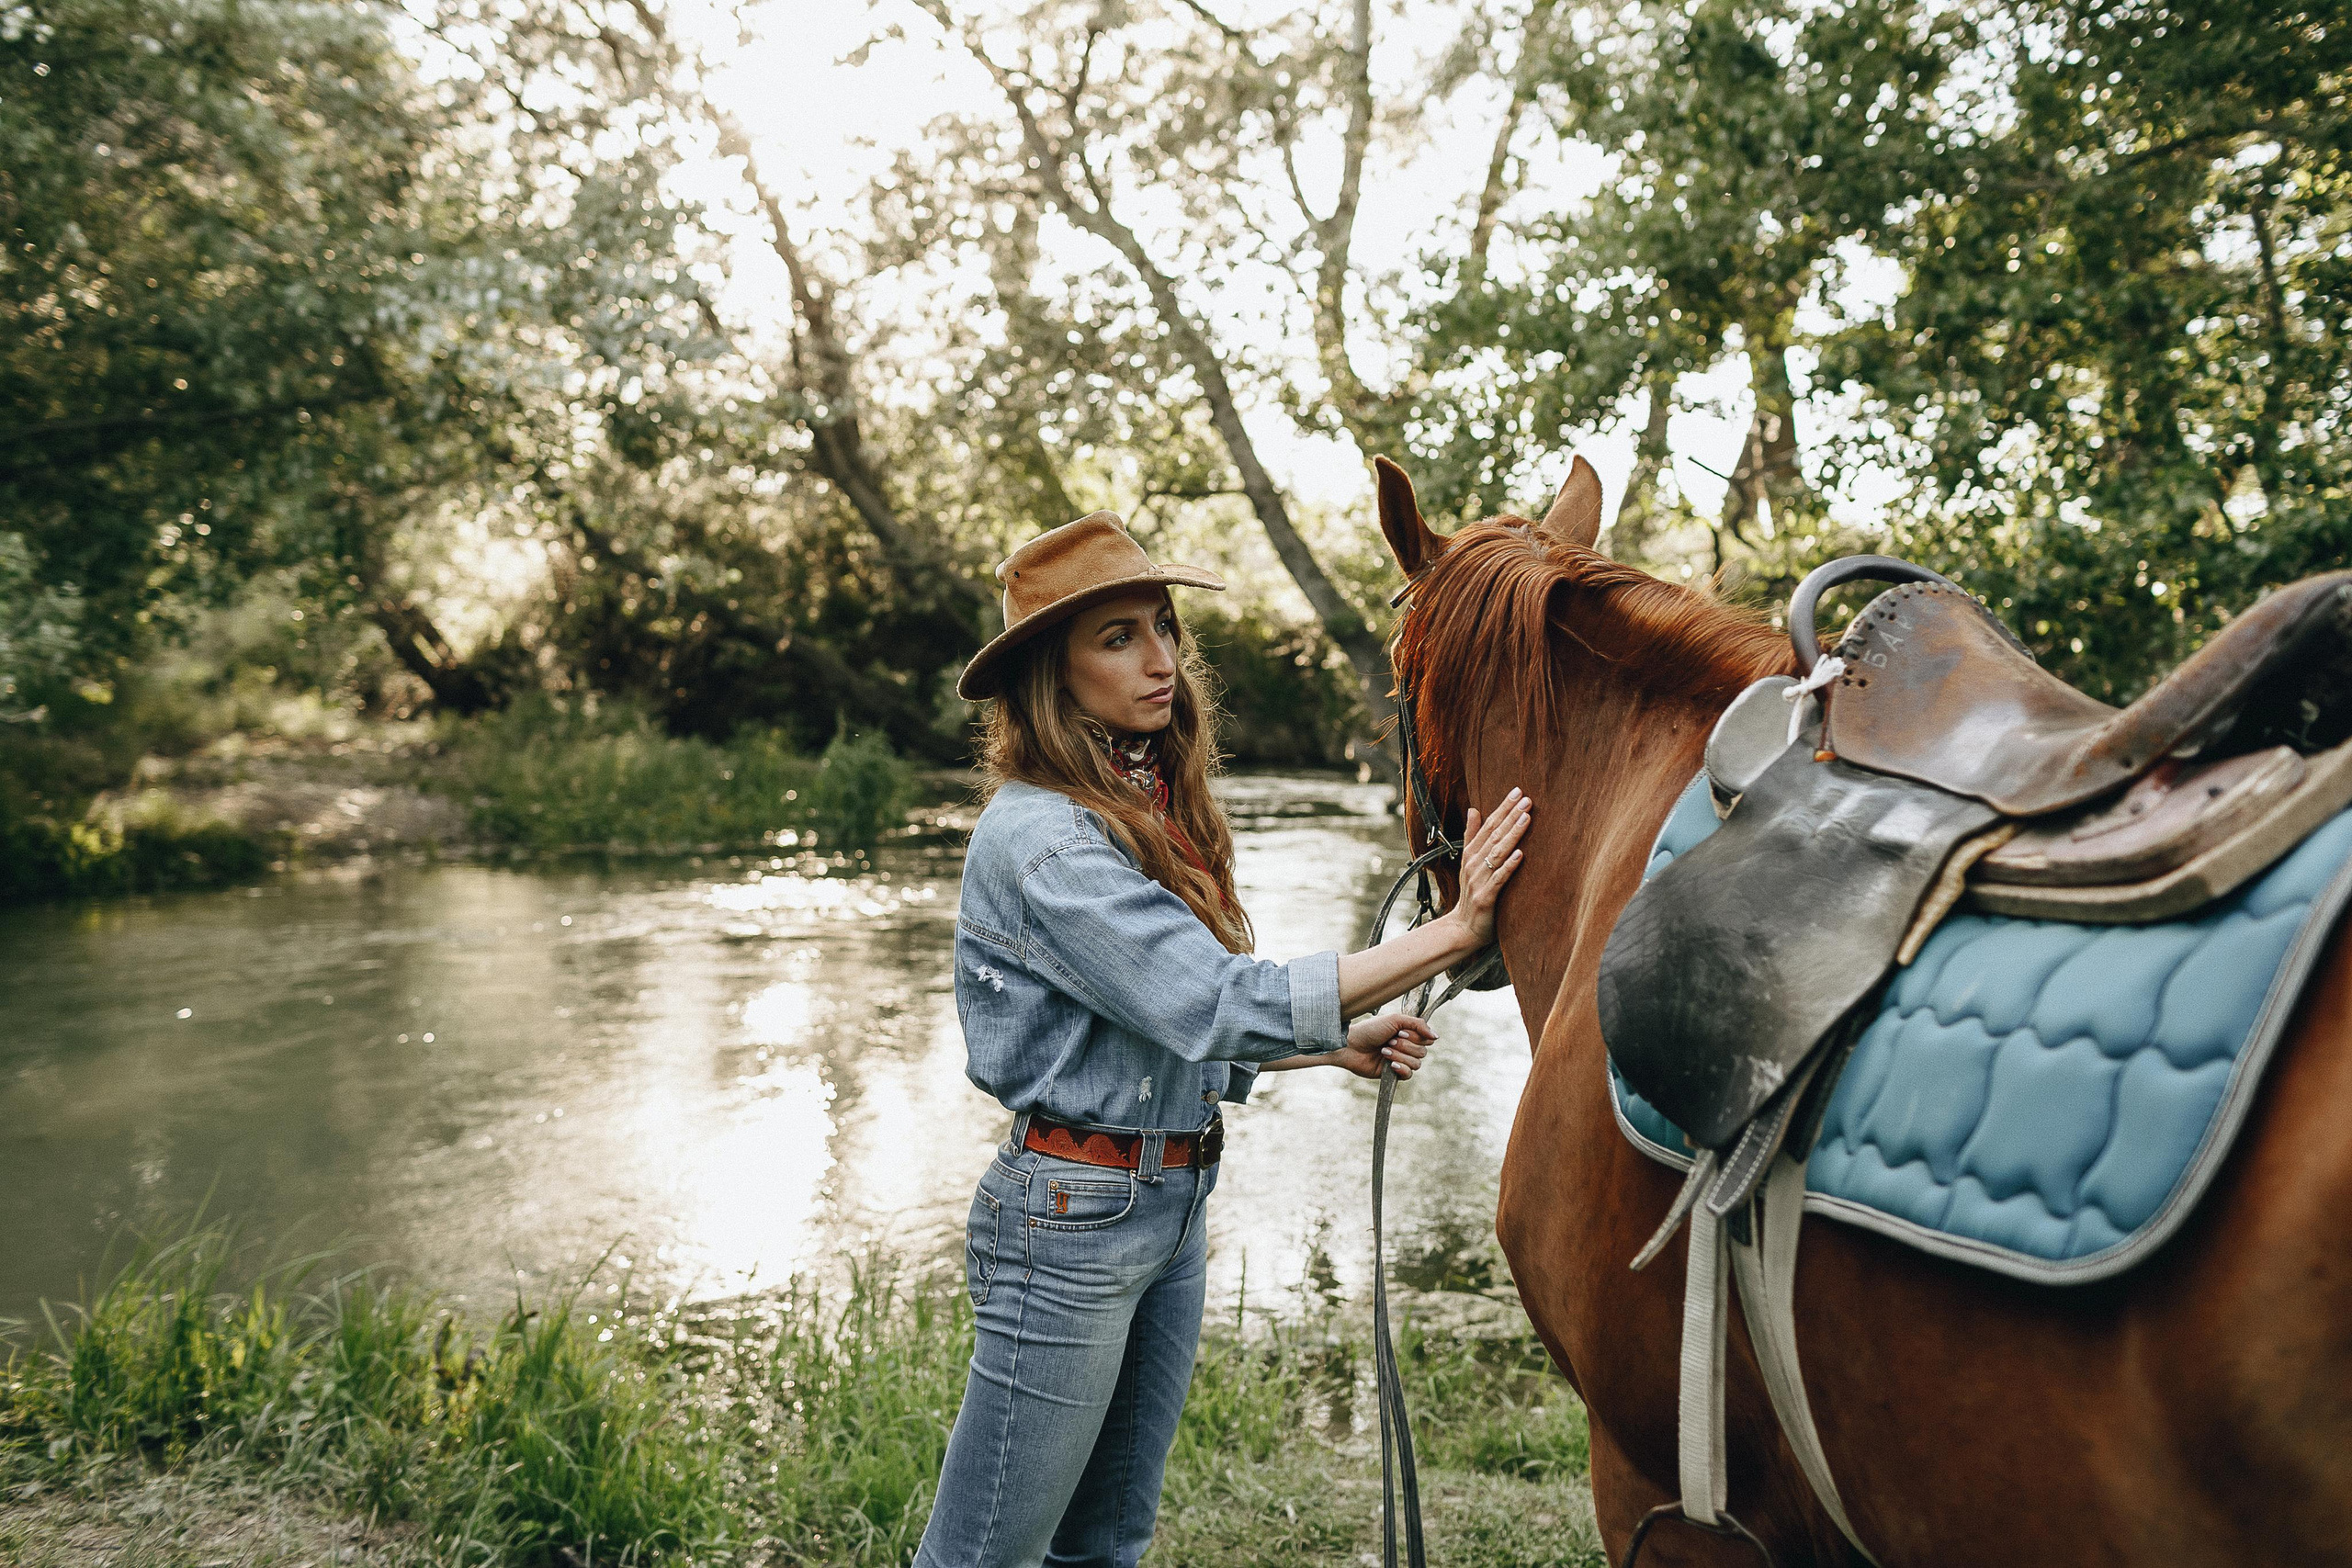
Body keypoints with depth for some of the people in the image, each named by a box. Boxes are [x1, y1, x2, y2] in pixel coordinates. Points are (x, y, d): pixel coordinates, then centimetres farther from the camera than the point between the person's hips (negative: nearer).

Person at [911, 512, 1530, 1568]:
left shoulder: (1150, 809, 9)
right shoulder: (1039, 836, -21)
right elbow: (1220, 1004, -28)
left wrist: (1336, 1043, 7)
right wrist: (1452, 933, -27)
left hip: (1175, 1203, 9)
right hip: (1074, 1214, -9)